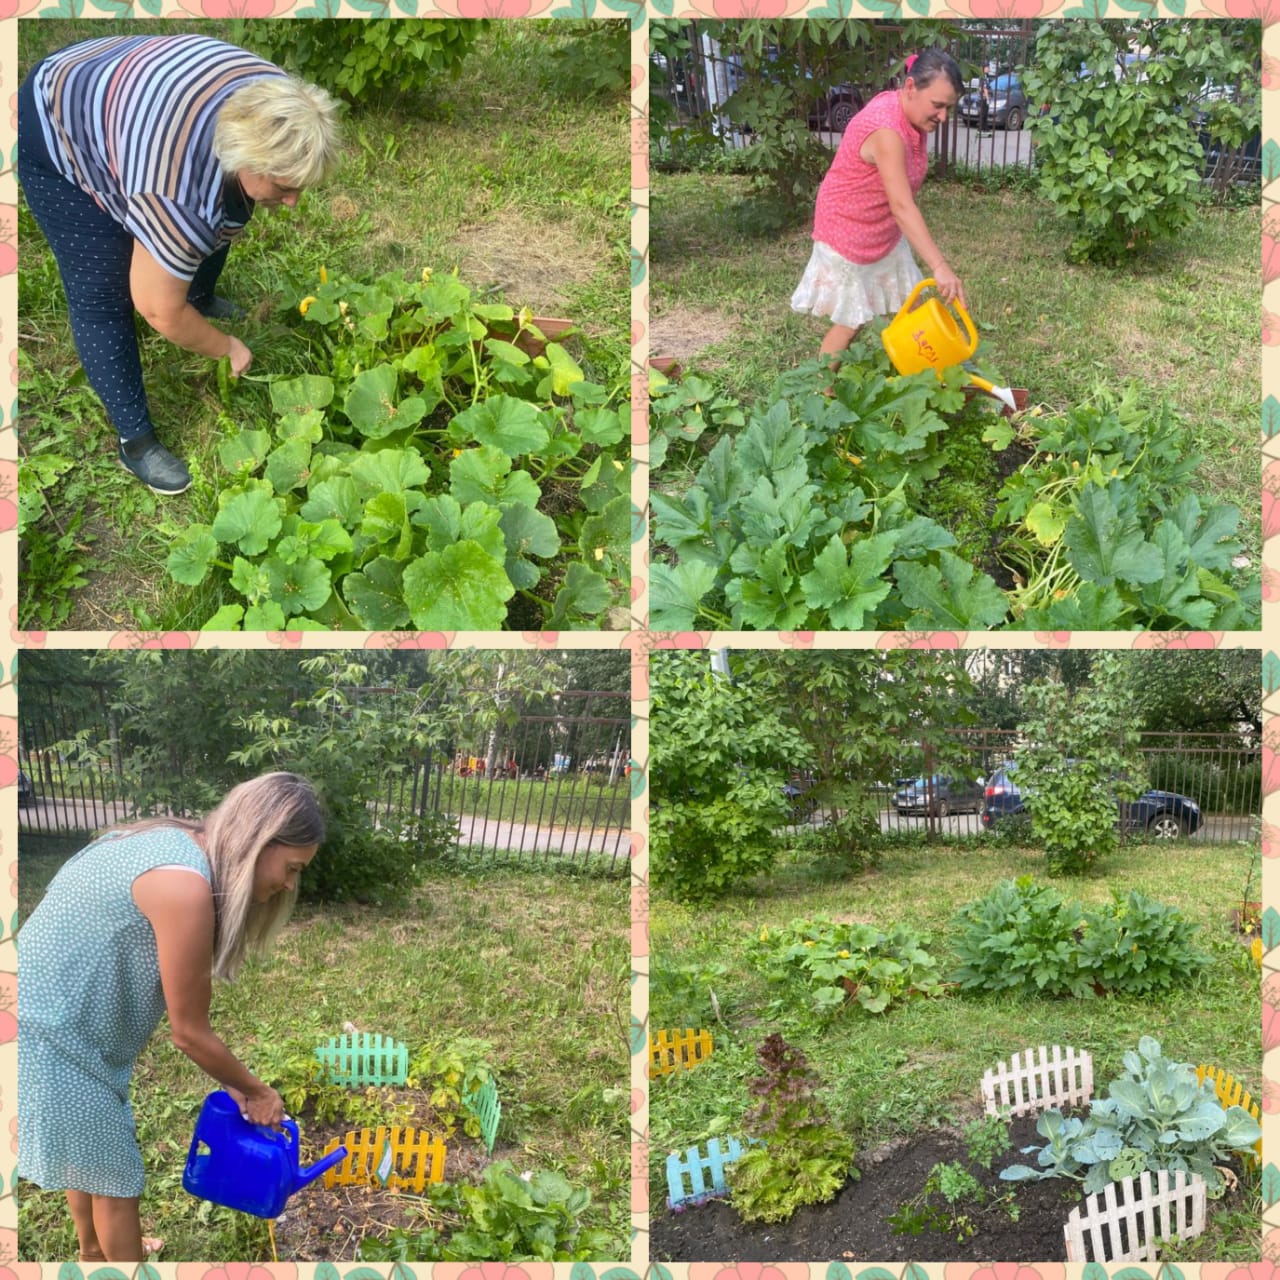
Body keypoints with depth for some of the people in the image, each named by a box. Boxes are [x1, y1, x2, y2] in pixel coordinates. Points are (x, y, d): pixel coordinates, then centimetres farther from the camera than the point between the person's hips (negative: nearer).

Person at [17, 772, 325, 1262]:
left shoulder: (178, 844, 2)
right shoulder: (185, 885, -28)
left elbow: (186, 1010, 10)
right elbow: (188, 1032, -17)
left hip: (52, 1020, 10)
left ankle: (94, 1253, 52)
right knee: (115, 1178, 9)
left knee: (84, 1157, 30)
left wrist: (234, 1084, 12)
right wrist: (256, 1091, -2)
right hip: (50, 1038, -10)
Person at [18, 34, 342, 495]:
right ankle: (135, 441, 5)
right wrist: (228, 348, -11)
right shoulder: (178, 195, -40)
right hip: (59, 130, -7)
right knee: (102, 297, -8)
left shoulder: (274, 108, -20)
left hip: (122, 87, 7)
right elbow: (159, 311, -26)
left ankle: (201, 298, 48)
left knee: (218, 222, 18)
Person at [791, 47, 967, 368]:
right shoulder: (886, 129, -34)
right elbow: (902, 207, -40)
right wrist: (940, 267, -45)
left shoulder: (911, 112, -6)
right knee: (851, 321, 1)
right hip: (850, 234, -9)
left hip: (886, 231, 9)